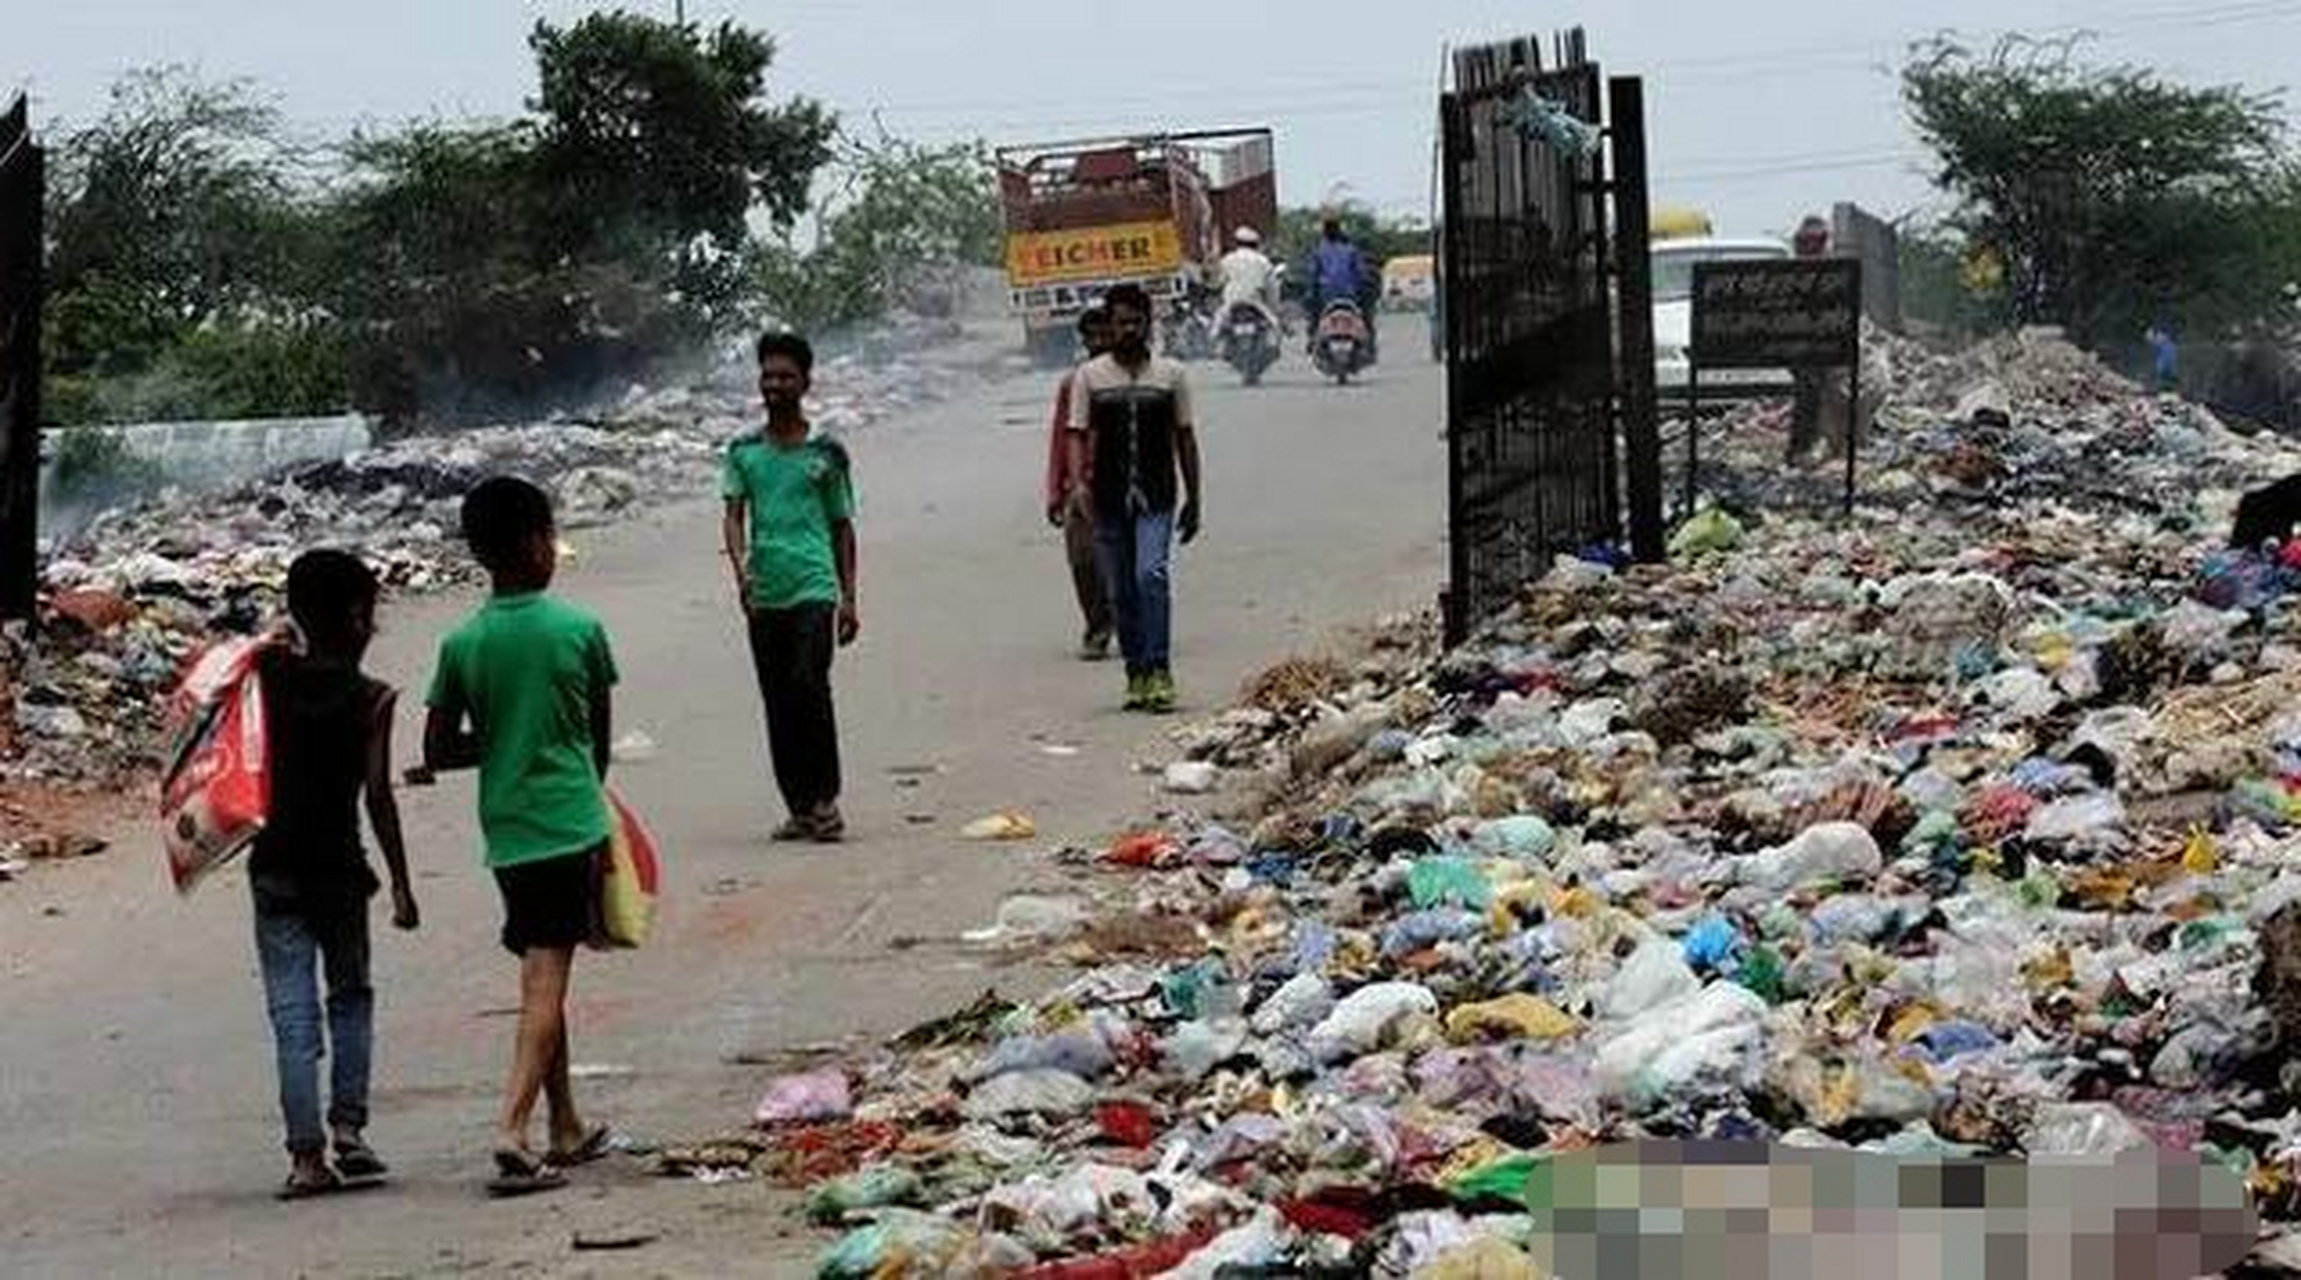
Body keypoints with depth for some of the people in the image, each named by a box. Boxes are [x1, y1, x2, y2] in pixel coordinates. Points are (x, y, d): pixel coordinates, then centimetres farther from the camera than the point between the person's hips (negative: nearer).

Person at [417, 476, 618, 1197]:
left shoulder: (462, 644, -2)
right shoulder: (580, 630, -7)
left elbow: (439, 749, 1)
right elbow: (600, 734, 5)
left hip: (506, 832, 3)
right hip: (571, 822, -3)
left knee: (543, 978, 15)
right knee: (546, 983, -6)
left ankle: (568, 1130, 24)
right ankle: (513, 1130, -21)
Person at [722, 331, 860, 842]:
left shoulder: (826, 453, 5)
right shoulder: (744, 451, 9)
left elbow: (842, 526, 10)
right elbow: (734, 516, 1)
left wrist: (849, 598, 7)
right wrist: (741, 568, -18)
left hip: (814, 588, -3)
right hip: (763, 596, 3)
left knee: (809, 684, -18)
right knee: (778, 703, 5)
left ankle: (826, 798, -9)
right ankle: (800, 807, 12)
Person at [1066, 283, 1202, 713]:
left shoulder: (1171, 374, 6)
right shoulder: (1090, 376, 5)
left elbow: (1185, 438, 11)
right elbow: (1078, 435, 3)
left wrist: (1193, 499, 10)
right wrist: (1078, 483, -14)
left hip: (1156, 497, -1)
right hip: (1109, 499, 1)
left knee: (1153, 574, -19)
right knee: (1121, 591, 5)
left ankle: (1159, 669, -19)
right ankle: (1137, 674, 13)